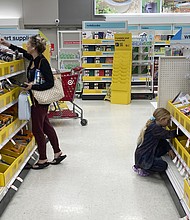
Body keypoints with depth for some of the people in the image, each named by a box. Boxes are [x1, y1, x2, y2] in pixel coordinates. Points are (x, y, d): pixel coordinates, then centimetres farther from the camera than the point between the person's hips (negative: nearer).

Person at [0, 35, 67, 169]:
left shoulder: (42, 62, -21)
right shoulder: (33, 58, 4)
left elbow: (50, 83, -23)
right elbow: (22, 52, 26)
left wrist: (32, 86, -25)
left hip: (40, 100, -9)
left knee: (37, 129, 2)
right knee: (46, 126, 17)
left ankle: (43, 160, 16)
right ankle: (58, 153, 28)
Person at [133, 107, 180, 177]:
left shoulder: (155, 125, 7)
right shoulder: (154, 128, -23)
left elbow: (162, 139, 11)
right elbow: (168, 134, -23)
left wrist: (169, 149, -2)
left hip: (148, 153, 10)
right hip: (142, 158, -10)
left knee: (165, 147, 8)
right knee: (163, 166, -20)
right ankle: (141, 169, -2)